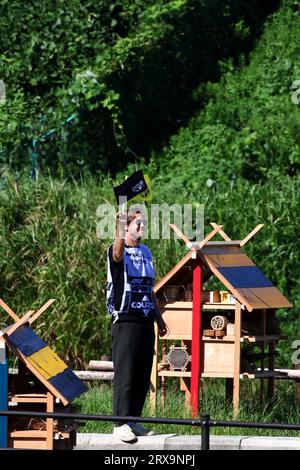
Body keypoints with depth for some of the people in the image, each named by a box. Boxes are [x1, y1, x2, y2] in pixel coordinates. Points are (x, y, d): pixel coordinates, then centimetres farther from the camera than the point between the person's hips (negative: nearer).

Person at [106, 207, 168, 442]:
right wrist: (120, 232, -50)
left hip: (146, 321, 7)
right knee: (125, 373, -8)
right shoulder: (117, 251, -4)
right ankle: (121, 423, -7)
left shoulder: (146, 252, 18)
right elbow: (117, 254, -31)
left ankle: (134, 420, 14)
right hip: (126, 321, -7)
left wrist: (159, 317, 24)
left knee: (143, 375, 7)